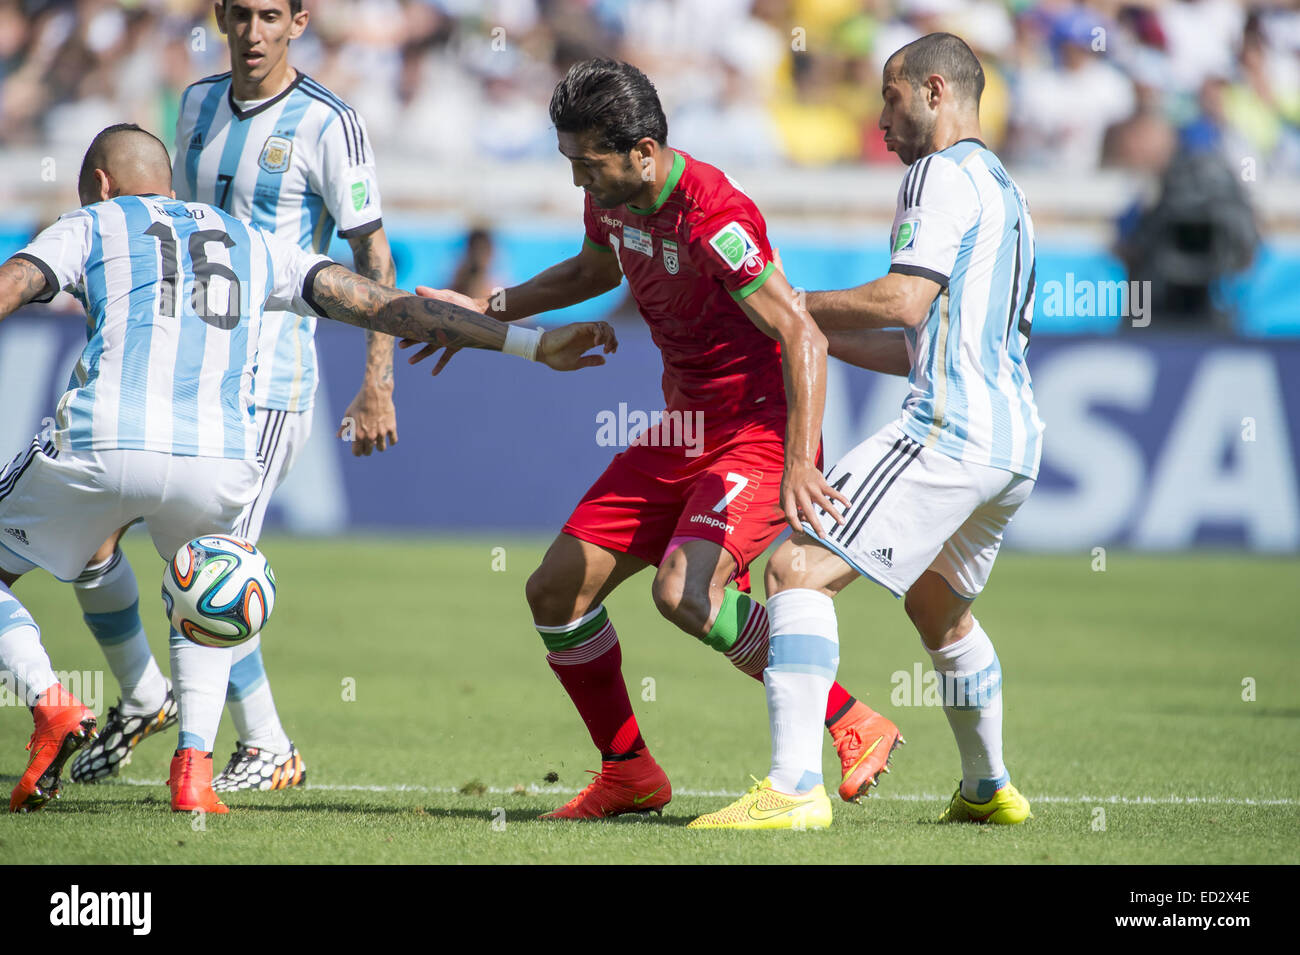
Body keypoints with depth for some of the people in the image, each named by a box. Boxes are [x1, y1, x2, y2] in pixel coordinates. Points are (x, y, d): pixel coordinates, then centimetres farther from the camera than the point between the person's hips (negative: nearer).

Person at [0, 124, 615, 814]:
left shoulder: (90, 228, 20)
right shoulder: (252, 246, 28)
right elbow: (385, 306, 22)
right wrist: (531, 344, 21)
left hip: (102, 447, -3)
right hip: (221, 464, 3)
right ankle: (194, 768, 13)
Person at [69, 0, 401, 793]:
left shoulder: (328, 124, -9)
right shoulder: (198, 104, 11)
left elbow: (373, 260, -8)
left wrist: (377, 387, -13)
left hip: (267, 378, -7)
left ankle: (270, 749, 5)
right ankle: (143, 698, 21)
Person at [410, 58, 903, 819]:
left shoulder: (713, 214, -26)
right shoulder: (611, 198, 1)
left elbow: (804, 339, -30)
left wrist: (798, 465, -39)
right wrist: (488, 311, 23)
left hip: (762, 428, -9)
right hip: (687, 427, 9)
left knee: (684, 592, -28)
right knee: (557, 591, 4)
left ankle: (854, 727, -13)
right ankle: (629, 772, 20)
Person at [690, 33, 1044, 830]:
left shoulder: (945, 174, -5)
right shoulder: (1005, 191, 26)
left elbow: (906, 301, -18)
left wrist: (796, 307, -5)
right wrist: (819, 339, 26)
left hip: (952, 429, -10)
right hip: (1017, 442, 10)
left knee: (800, 569, -15)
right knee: (940, 607, 31)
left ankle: (795, 789, -27)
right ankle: (989, 791, 42)